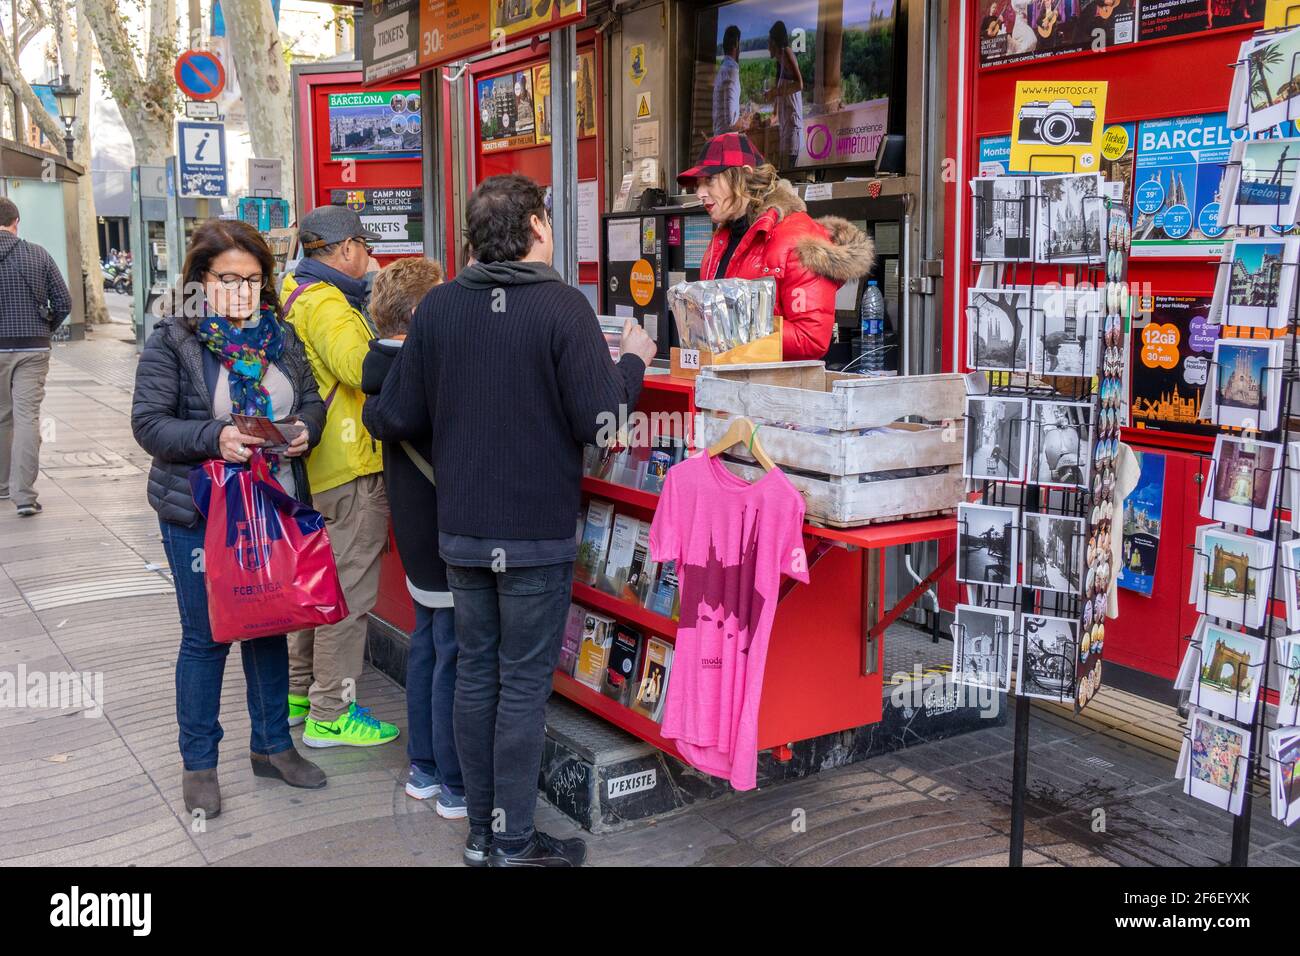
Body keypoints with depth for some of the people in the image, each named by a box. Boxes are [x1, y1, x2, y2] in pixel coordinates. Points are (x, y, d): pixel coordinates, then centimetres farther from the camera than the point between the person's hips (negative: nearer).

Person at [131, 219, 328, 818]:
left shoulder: (279, 335, 5)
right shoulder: (172, 341, -8)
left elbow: (311, 400, 11)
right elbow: (148, 423, -13)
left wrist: (303, 429, -11)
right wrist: (214, 438, -27)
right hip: (200, 513, -4)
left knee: (270, 626, 15)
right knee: (206, 637, 5)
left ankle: (272, 745, 32)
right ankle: (198, 764, 22)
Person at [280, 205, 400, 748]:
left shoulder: (296, 295, 15)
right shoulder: (326, 304, -17)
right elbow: (360, 365, -33)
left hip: (315, 467, 11)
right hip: (349, 469, -11)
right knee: (348, 590, -2)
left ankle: (298, 691, 32)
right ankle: (330, 714, 6)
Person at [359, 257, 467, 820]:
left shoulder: (389, 368, 5)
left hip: (417, 536, 10)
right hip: (447, 538, -10)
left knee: (426, 645, 18)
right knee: (455, 658, -1)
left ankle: (424, 769, 29)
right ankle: (457, 789, 9)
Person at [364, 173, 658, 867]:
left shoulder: (437, 307, 0)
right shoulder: (562, 307, -13)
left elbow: (393, 420, 2)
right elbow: (598, 420, -16)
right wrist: (632, 361, 3)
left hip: (460, 529, 5)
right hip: (537, 531, -4)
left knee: (476, 672, 14)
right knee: (524, 683, 4)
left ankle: (482, 833, 24)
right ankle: (514, 843, 13)